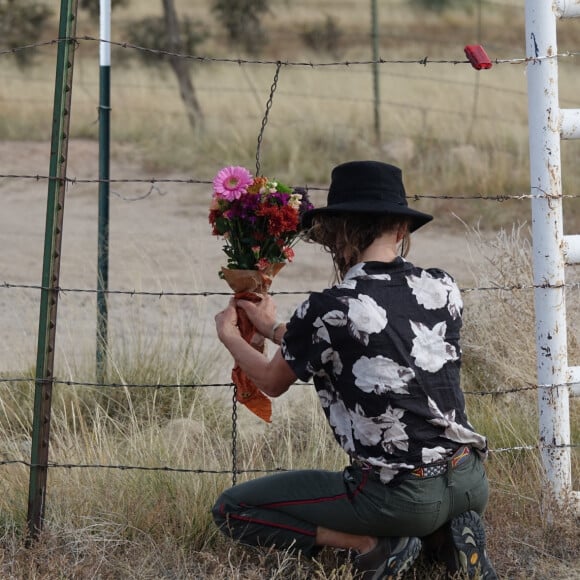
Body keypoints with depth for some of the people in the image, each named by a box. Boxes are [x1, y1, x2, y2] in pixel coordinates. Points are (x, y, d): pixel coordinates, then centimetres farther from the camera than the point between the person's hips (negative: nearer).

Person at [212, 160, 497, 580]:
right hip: (471, 481, 6)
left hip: (400, 494, -5)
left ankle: (375, 546, -5)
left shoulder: (326, 312, -14)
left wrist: (229, 336, 26)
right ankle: (453, 531, 9)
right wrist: (275, 329, 26)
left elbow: (273, 383, 6)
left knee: (231, 510, 6)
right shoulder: (443, 289, 1)